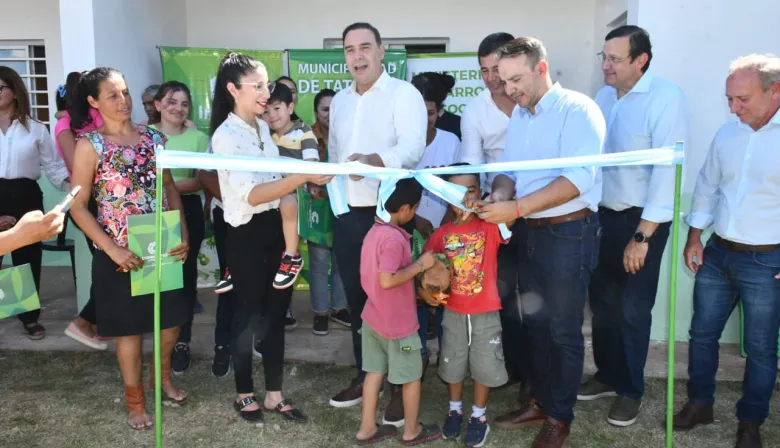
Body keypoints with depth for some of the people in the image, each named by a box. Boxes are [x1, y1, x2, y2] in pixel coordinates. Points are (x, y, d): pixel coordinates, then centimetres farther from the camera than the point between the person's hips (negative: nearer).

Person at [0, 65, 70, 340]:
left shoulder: (36, 129, 5)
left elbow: (53, 165, 5)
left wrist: (71, 182, -10)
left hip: (25, 197, 1)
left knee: (28, 257, 9)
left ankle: (29, 317, 21)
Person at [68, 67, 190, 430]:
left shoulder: (153, 137, 4)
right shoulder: (90, 145, -7)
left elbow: (170, 188, 8)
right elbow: (78, 206, -9)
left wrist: (183, 234, -4)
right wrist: (112, 249, -17)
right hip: (120, 251, -4)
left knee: (171, 316, 13)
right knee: (130, 325, 9)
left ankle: (163, 376, 40)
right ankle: (134, 398, 28)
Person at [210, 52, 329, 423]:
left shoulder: (263, 127, 9)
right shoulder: (226, 136, -15)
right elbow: (251, 195, -27)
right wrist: (303, 177, -37)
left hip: (274, 228, 7)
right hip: (246, 234, -7)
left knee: (276, 311, 11)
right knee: (248, 314, 7)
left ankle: (274, 394, 24)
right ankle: (244, 393, 27)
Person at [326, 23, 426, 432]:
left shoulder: (403, 93, -6)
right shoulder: (339, 100, 15)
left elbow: (413, 147, -22)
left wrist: (374, 160, -38)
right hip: (347, 214, 6)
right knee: (356, 299, 13)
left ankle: (400, 386, 14)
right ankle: (365, 376, 28)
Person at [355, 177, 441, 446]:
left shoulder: (374, 231, 4)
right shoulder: (394, 238, -25)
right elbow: (387, 280, -31)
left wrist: (413, 266, 13)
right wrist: (420, 265, -22)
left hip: (373, 316, 8)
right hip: (397, 322, -8)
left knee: (375, 371, 17)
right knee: (412, 375, 10)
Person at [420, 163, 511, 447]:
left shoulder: (490, 228, -10)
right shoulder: (443, 233, -2)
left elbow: (509, 217, -29)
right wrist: (422, 288, -7)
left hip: (486, 313, -2)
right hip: (453, 312, 2)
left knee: (485, 366, 8)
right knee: (453, 363, 17)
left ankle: (479, 416, 30)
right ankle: (455, 410, 39)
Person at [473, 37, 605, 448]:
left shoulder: (577, 110, -14)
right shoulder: (519, 115, 10)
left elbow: (579, 177, -24)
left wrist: (515, 208, -27)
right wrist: (498, 197, -11)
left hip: (569, 233, -7)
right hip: (530, 233, 7)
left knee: (564, 330, 5)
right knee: (537, 323, 17)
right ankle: (539, 403, 32)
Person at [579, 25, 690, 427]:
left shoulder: (666, 98, -16)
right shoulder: (604, 97, 3)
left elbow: (667, 169, -20)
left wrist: (642, 235, -21)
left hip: (641, 220, -6)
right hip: (602, 215, 6)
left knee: (633, 310, 6)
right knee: (602, 302, 15)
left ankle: (631, 390, 25)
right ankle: (607, 375, 34)